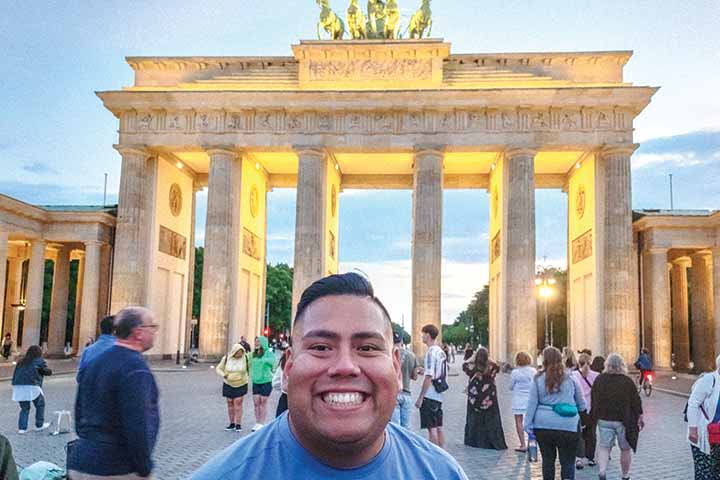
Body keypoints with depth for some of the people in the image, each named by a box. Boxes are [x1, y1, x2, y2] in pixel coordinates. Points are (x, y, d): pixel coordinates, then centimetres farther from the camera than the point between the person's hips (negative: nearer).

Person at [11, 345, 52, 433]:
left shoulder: (21, 362, 22)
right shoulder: (40, 361, 6)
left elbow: (15, 374, 21)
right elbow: (47, 371, -2)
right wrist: (49, 371, 17)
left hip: (18, 387, 6)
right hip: (31, 386, -5)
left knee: (24, 408, 17)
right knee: (40, 405, 14)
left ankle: (21, 428, 12)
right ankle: (39, 425, 18)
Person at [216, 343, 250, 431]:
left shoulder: (245, 358, -11)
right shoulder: (226, 358, -8)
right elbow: (218, 368, -2)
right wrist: (224, 375, -21)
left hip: (241, 385, -2)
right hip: (228, 385, 2)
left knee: (238, 404, -8)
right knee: (230, 404, 8)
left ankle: (238, 424, 0)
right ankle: (232, 424, 19)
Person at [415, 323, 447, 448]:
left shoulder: (431, 352, -16)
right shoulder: (441, 352, 11)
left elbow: (429, 377, -19)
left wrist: (420, 397, -16)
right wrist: (425, 371, 19)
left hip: (429, 396, -9)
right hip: (439, 395, 9)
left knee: (432, 428, -3)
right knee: (438, 427, 14)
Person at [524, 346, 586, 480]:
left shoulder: (538, 379, -2)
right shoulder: (570, 378, -1)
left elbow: (532, 404, -1)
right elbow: (581, 403, 10)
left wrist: (528, 425, 6)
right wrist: (583, 417, 27)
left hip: (543, 425, 1)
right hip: (567, 425, -1)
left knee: (547, 459, 16)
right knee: (568, 461, 6)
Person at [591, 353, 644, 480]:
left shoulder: (599, 379, 0)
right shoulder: (627, 381, -9)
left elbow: (593, 400, 7)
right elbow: (636, 402, -5)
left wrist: (594, 416, 17)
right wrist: (640, 418, 6)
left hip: (604, 419, 2)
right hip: (624, 421, -2)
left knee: (604, 447, 7)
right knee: (626, 449, 13)